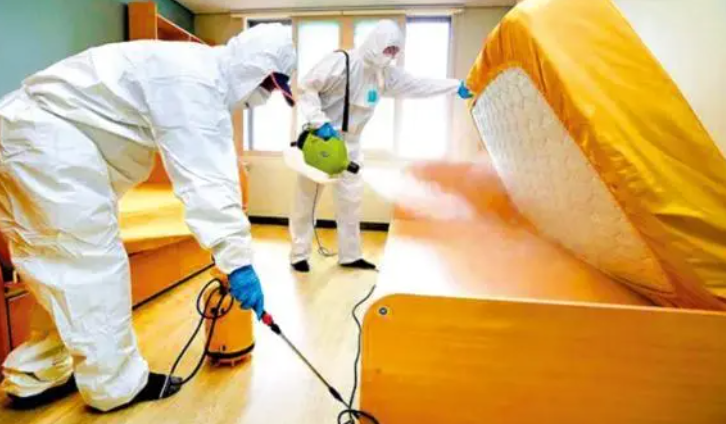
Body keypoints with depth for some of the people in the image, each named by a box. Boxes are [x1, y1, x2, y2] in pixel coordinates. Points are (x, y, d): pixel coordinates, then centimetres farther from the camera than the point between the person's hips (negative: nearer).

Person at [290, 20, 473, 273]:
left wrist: (457, 86, 10)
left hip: (349, 144, 6)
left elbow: (419, 85, 10)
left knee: (351, 201, 8)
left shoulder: (385, 75, 3)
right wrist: (320, 121, -29)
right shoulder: (341, 62, -18)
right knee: (306, 200, 3)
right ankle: (299, 255, 17)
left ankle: (350, 255, 21)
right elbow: (306, 88, -19)